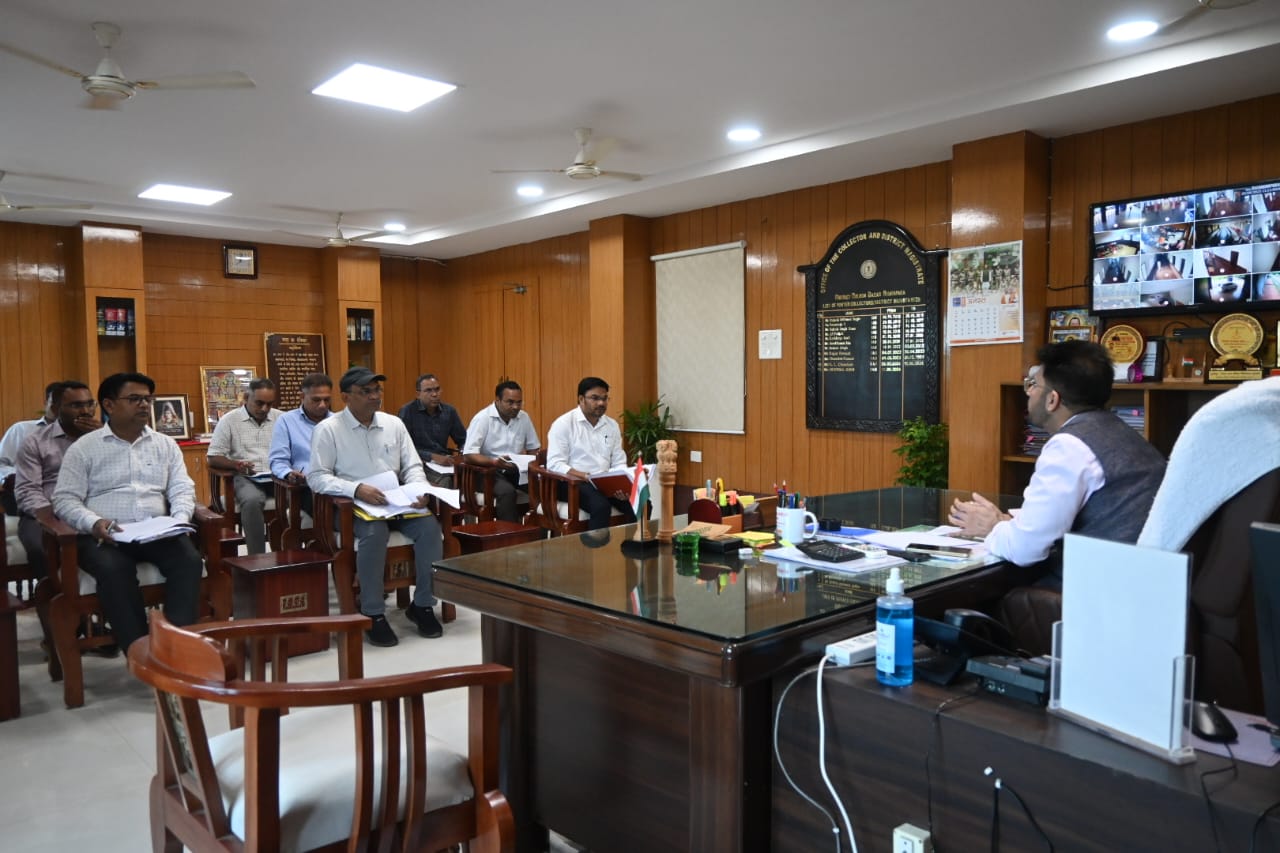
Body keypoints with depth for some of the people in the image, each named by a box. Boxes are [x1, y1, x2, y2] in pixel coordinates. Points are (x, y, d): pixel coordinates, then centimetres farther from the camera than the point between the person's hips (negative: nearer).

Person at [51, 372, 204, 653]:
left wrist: (179, 520, -12)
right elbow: (64, 499, 1)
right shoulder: (83, 448, 7)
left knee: (189, 560, -28)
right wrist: (93, 522, -20)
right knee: (113, 569, -35)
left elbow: (182, 490, 10)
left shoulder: (166, 444, 16)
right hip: (104, 536, -2)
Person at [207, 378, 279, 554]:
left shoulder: (280, 418, 14)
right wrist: (236, 464, -16)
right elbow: (214, 458, 4)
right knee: (252, 500, -37)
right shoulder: (229, 420, 7)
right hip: (246, 478, -2)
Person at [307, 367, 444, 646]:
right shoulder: (328, 429, -2)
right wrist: (357, 489, -23)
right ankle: (373, 614, -21)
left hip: (397, 504, 4)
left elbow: (413, 467, 12)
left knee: (429, 526, -23)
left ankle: (422, 605, -8)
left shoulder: (393, 424, 11)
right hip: (354, 507, -4)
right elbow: (317, 478, -8)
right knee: (375, 532, -36)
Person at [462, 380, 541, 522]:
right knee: (507, 491, -35)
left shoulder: (524, 418, 4)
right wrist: (493, 462, -33)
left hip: (517, 471, 5)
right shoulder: (483, 418, -11)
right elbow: (468, 455, -16)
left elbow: (534, 449, 13)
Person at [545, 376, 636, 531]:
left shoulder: (612, 425, 12)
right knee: (601, 506, -35)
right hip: (574, 482, -5)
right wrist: (588, 478, -25)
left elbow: (619, 463, 12)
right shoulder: (563, 424, -5)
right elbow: (555, 465, -12)